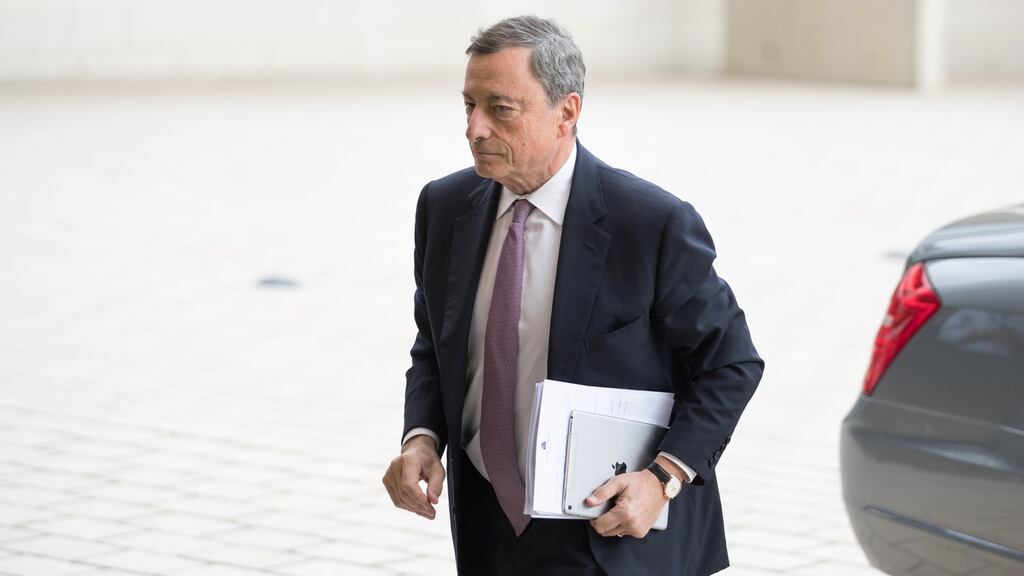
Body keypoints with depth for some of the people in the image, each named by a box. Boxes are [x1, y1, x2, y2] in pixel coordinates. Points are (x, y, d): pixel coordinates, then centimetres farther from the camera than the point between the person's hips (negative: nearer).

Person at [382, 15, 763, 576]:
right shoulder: (445, 208, -1)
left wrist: (664, 477, -19)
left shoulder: (654, 223, -17)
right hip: (488, 526, 6)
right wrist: (422, 438, -8)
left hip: (610, 528, -5)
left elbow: (731, 364, -8)